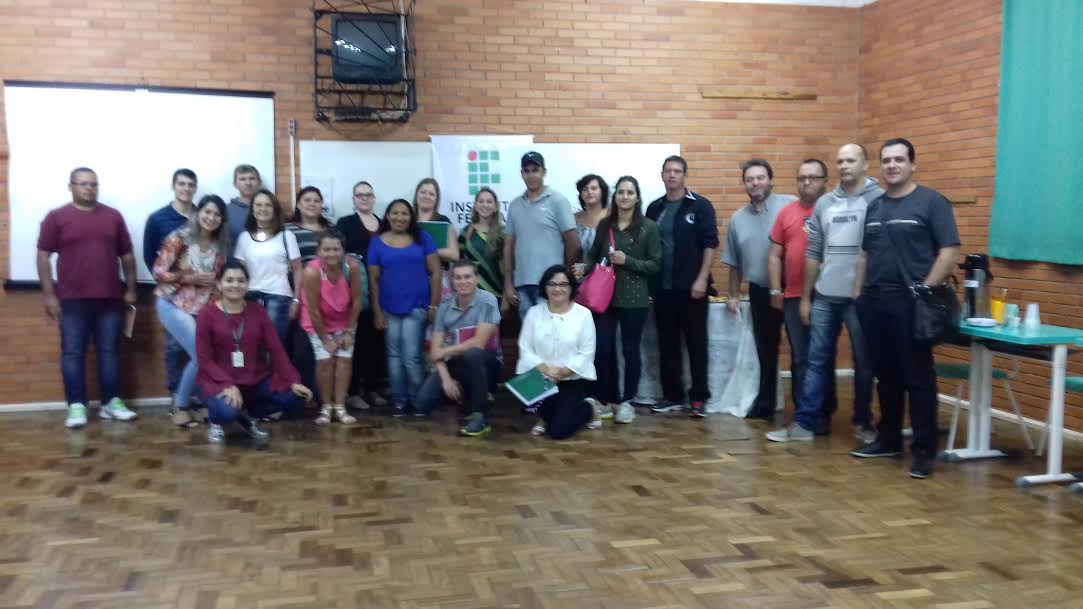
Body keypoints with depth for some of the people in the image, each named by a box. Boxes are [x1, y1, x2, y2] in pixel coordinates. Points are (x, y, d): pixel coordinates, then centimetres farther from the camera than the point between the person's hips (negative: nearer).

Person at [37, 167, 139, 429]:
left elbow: (126, 255, 13)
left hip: (110, 298, 2)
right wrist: (48, 294, -6)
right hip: (72, 300, -2)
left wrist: (130, 289, 8)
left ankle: (111, 402, 14)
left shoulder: (113, 216, 9)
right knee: (72, 353, 0)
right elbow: (43, 256, 0)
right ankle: (77, 406, 6)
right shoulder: (56, 217, 1)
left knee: (109, 351, 7)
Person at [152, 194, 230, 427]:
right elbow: (158, 271, -9)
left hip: (203, 308, 6)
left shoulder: (220, 245, 7)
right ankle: (181, 407, 4)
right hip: (173, 304, -5)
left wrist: (217, 286, -2)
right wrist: (189, 278, -16)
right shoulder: (179, 238, -9)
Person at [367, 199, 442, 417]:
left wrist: (434, 305, -4)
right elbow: (374, 279, 4)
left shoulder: (422, 239, 2)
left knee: (411, 356, -7)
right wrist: (376, 311, 0)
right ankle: (399, 400, 19)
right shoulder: (378, 242, 4)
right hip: (389, 309, 2)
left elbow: (435, 272, 1)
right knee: (394, 355, 9)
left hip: (417, 307, -2)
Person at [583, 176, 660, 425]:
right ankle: (607, 400, 16)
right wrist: (584, 267, -5)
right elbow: (593, 254, 15)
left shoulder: (649, 227, -2)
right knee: (602, 350, 0)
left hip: (634, 299, -3)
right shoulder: (604, 225, 8)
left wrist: (627, 261, -15)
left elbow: (655, 264, -4)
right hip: (604, 295, 3)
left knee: (630, 350, 7)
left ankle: (626, 401, 20)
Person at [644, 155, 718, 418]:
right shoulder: (654, 208, 11)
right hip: (662, 288, 4)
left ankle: (698, 398, 8)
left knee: (696, 343, 1)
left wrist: (702, 279, -14)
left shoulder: (700, 206, -2)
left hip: (692, 287, -4)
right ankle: (672, 396, 19)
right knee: (667, 344, 9)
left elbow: (710, 244, -7)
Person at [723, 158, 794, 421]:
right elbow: (734, 263, 15)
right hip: (760, 292, 5)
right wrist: (734, 295, 16)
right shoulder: (737, 219, 7)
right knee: (765, 350, 16)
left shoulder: (790, 206, -10)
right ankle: (765, 403, 28)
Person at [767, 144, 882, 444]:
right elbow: (813, 253, 12)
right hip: (824, 296, 5)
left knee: (864, 363, 8)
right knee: (817, 360, 8)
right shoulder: (824, 203, 10)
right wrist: (805, 297, 11)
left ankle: (862, 423, 22)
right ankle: (804, 422, 13)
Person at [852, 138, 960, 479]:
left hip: (910, 303, -6)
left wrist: (925, 291, -14)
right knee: (886, 376, 14)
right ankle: (888, 439, 24)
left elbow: (949, 251, -10)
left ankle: (924, 451, 4)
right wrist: (857, 294, 13)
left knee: (918, 378, -2)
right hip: (873, 303, 6)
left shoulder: (931, 202, -4)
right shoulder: (874, 207, 16)